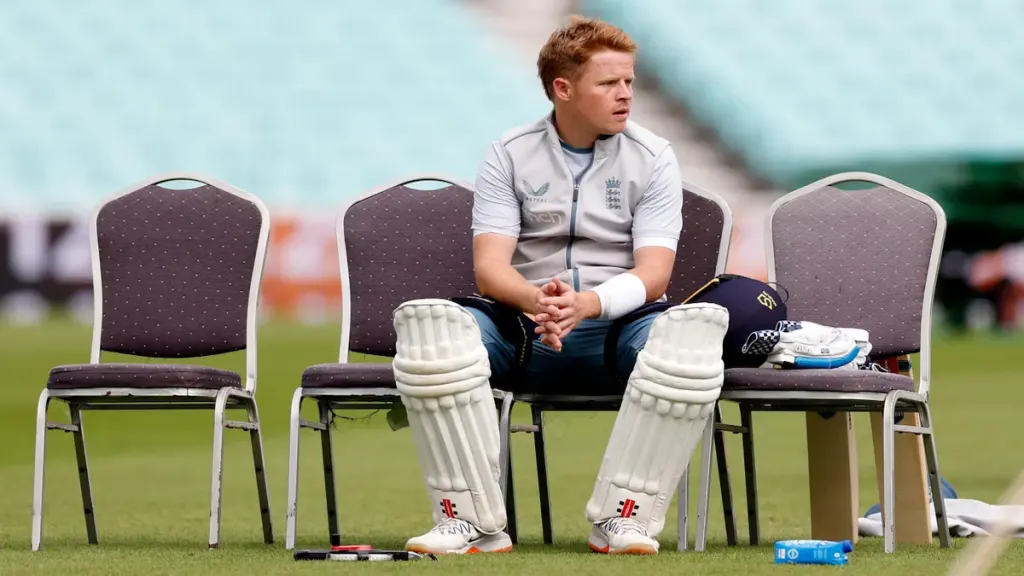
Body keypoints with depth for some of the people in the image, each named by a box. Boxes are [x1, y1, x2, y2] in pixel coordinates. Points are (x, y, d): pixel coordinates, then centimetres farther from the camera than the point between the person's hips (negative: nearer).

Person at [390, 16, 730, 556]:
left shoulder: (652, 157, 3)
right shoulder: (509, 156, 4)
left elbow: (653, 273, -7)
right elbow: (489, 266, -7)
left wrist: (587, 303, -29)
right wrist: (537, 300, -31)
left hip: (617, 324, 0)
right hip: (523, 326, 1)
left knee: (692, 331, -36)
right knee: (427, 323, -30)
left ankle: (623, 518, -30)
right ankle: (473, 521, -29)